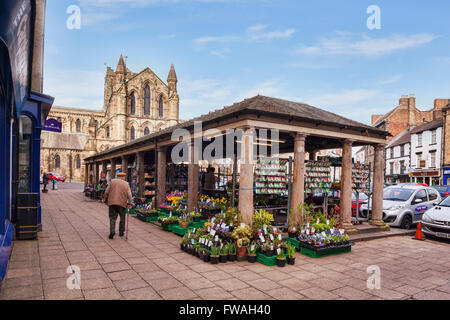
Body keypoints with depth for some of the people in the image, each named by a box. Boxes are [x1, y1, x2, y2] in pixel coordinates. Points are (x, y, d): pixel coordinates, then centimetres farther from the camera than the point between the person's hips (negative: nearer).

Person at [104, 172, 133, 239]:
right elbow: (129, 195, -3)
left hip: (112, 203, 0)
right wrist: (129, 203, -2)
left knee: (112, 218, 5)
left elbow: (106, 192, 4)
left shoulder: (112, 181, 7)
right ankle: (121, 232, 18)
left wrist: (106, 200, 15)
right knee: (122, 218, 16)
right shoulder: (126, 184, 6)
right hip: (122, 203, 0)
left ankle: (112, 231, -11)